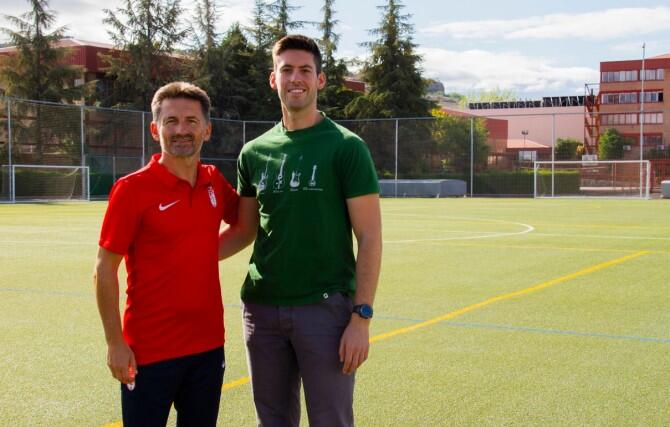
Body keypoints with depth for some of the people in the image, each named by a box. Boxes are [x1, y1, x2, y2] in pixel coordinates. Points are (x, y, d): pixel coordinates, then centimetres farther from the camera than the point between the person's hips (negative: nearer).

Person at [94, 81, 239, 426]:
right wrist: (115, 343, -13)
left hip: (209, 345, 5)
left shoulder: (215, 182, 3)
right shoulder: (132, 189, -11)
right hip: (149, 351, -5)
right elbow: (105, 270, -10)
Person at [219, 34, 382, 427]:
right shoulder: (255, 152, 8)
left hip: (325, 307, -4)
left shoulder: (346, 147, -5)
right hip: (262, 308, 4)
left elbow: (369, 236, -8)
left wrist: (362, 316, -14)